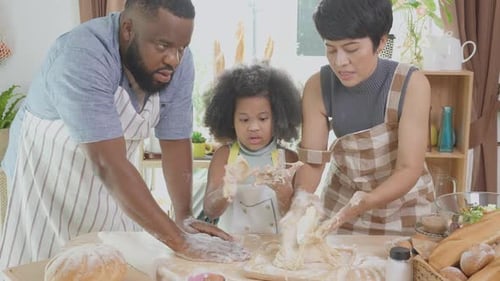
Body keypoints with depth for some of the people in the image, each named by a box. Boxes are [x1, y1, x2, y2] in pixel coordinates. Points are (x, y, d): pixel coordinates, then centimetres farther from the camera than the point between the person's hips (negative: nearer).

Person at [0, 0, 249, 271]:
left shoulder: (178, 63, -15)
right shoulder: (82, 57, -33)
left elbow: (176, 142, -7)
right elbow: (108, 164, -39)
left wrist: (185, 217, -17)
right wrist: (178, 241, -40)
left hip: (112, 181, 5)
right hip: (47, 172, -4)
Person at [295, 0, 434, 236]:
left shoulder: (411, 85, -26)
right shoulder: (317, 87, -19)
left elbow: (409, 170, -28)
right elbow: (312, 161, -16)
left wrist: (361, 205, -43)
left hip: (403, 205, -1)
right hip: (341, 198, 2)